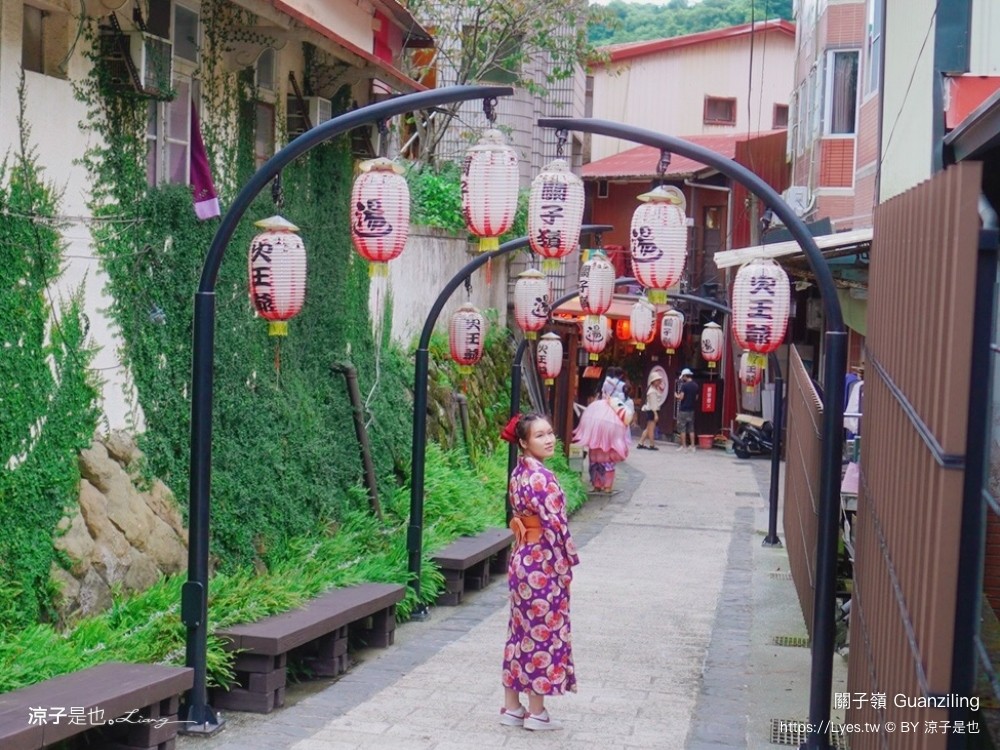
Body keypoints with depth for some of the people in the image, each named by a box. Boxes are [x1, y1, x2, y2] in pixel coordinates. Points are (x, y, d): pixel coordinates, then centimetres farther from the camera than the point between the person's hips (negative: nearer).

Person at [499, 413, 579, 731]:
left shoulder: (519, 472, 8)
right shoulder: (540, 477, -20)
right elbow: (555, 524, -21)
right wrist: (569, 561, -10)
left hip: (522, 558, 9)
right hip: (543, 564, -9)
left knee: (522, 631, 14)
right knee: (543, 633, 1)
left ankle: (512, 706, 20)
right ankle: (536, 713, 9)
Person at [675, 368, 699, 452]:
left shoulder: (684, 385, -14)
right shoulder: (696, 386, 6)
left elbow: (681, 397, -17)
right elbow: (696, 398, 12)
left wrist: (676, 396, 2)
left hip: (683, 409, -6)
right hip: (691, 409, 6)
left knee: (683, 428, 0)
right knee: (691, 428, 11)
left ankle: (683, 446, 1)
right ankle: (692, 446, 10)